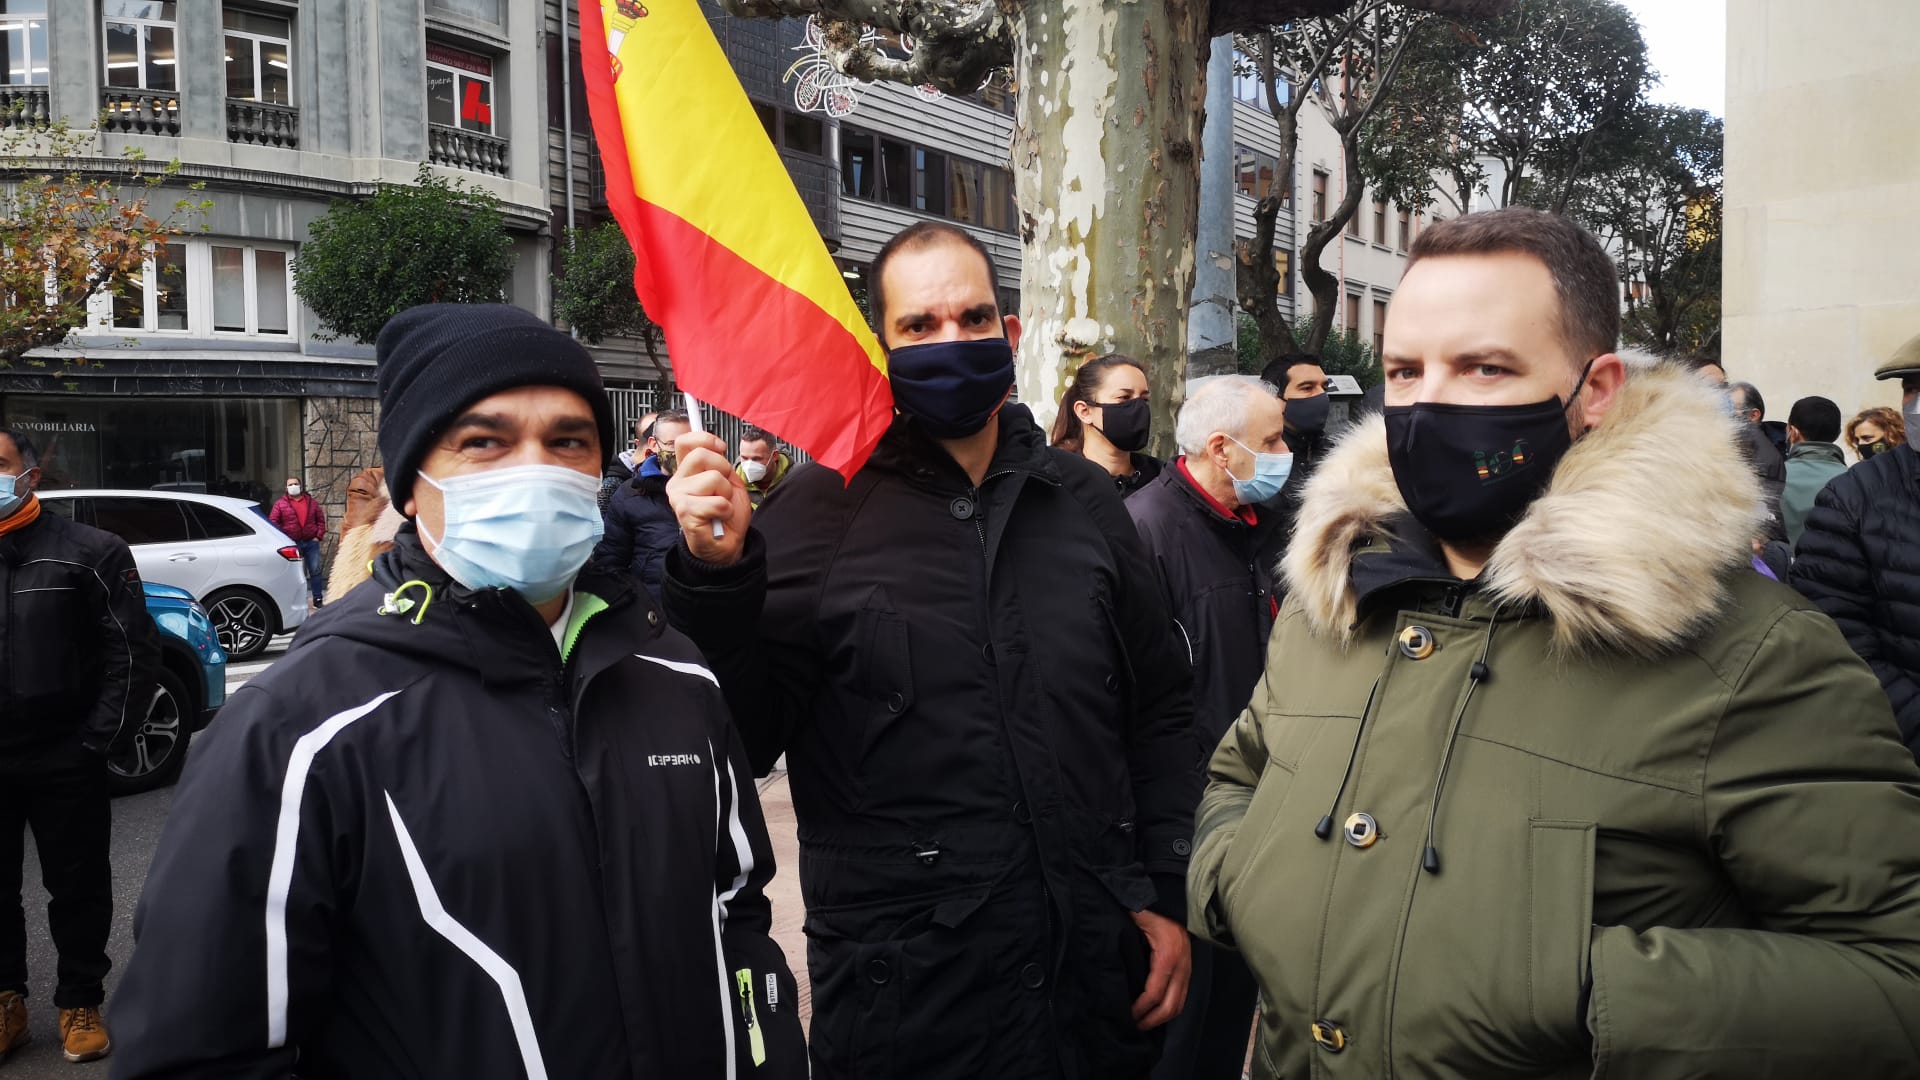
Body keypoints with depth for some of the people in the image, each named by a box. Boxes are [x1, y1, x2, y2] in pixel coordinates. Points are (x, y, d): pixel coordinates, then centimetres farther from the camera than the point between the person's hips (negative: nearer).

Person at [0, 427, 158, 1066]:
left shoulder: (90, 552, -5)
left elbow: (134, 650, -5)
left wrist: (100, 738, -9)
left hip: (67, 762, -3)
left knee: (78, 887, 8)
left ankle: (80, 1003, 23)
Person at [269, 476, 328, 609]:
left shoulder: (312, 502, 10)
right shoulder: (280, 504, 4)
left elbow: (320, 520, 12)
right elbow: (273, 522, -1)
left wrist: (319, 535, 0)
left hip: (311, 542, 2)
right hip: (292, 544, -1)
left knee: (315, 571, 1)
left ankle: (318, 598, 8)